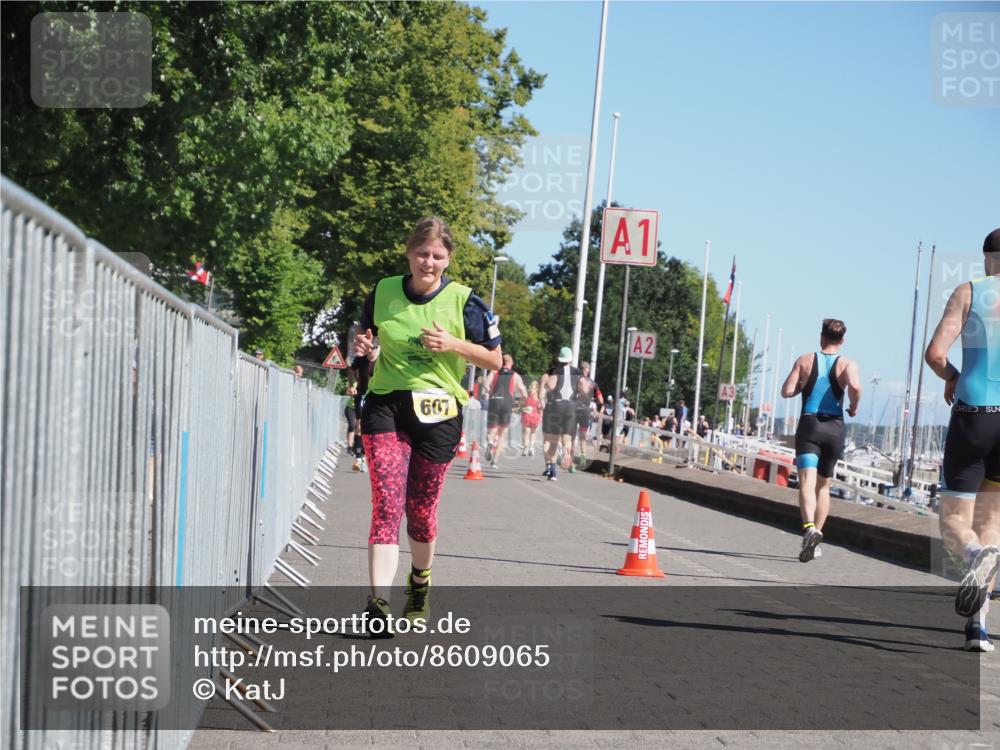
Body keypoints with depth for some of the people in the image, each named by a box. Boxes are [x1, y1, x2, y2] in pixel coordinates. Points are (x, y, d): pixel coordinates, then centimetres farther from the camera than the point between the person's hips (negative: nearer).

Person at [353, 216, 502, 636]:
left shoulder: (463, 301, -2)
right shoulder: (383, 293, 4)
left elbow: (495, 360, 2)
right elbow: (368, 338, 20)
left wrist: (453, 345, -13)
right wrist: (364, 347, -4)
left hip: (438, 414, -1)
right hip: (385, 408, 1)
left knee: (421, 509, 9)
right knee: (386, 504, -13)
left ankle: (420, 580, 39)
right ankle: (378, 601, -19)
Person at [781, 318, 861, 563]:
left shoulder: (805, 361, 5)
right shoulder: (848, 364, 2)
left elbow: (787, 391, -2)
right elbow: (855, 386, -19)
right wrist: (854, 407, 0)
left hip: (809, 426, -1)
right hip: (834, 428, 2)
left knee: (807, 481, -15)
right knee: (823, 485, 17)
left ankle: (809, 528, -38)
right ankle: (816, 534, 15)